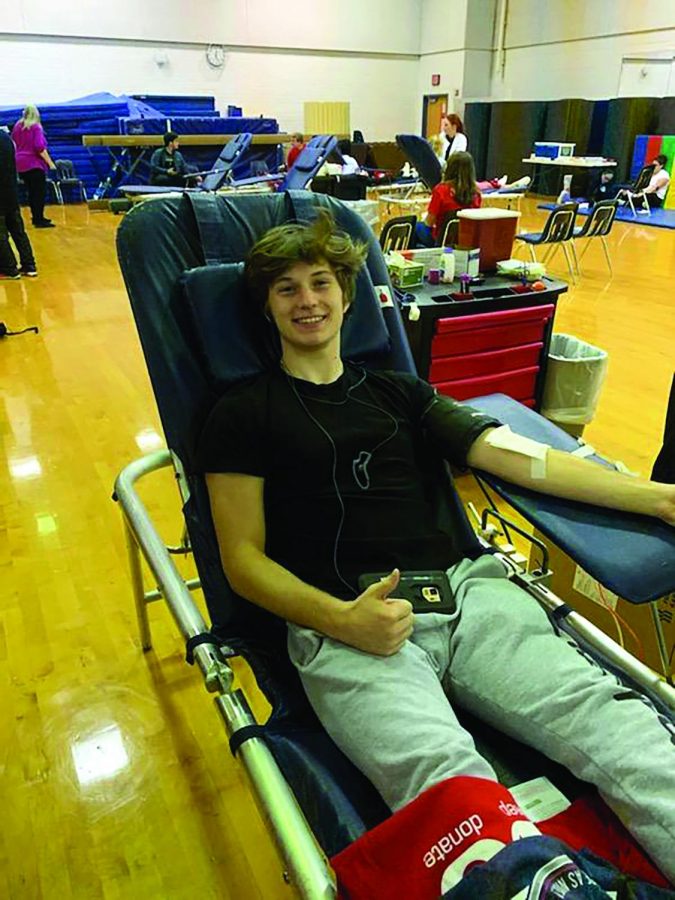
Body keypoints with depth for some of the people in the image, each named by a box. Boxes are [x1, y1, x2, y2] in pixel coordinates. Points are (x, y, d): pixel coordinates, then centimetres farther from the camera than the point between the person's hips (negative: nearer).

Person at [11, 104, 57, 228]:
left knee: (31, 191, 15)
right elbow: (40, 147, -18)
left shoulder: (17, 126, 12)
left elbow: (13, 145, 19)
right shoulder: (36, 127, -9)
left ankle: (36, 217, 21)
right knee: (40, 192, -6)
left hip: (21, 164, 7)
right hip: (34, 164, -7)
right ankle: (39, 220, -10)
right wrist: (50, 163, -16)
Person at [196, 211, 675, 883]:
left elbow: (514, 454, 15)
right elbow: (243, 559, 5)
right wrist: (340, 619, -14)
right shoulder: (243, 414, 12)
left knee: (618, 723, -21)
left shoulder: (397, 392, 23)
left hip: (462, 590, 4)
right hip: (337, 623, -3)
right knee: (451, 782, -34)